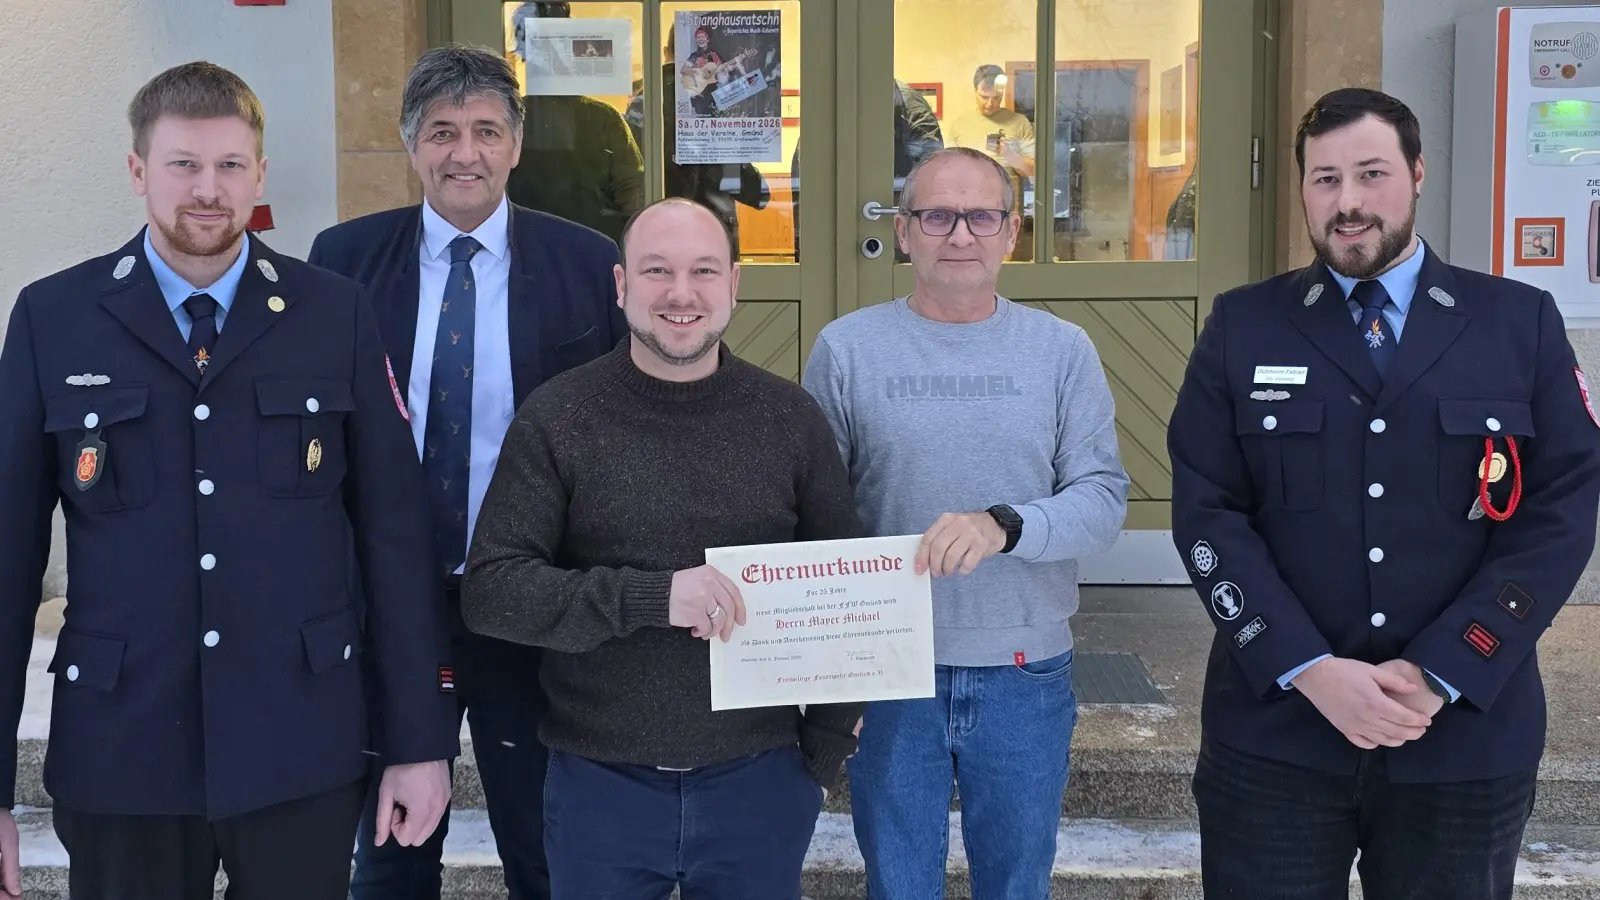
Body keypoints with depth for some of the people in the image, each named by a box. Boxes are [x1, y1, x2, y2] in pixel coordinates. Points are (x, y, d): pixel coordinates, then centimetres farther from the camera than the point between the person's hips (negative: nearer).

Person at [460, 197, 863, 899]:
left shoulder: (791, 417, 0)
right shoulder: (557, 417, -5)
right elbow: (489, 591, -9)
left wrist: (824, 756, 3)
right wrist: (650, 595, -22)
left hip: (762, 781, 1)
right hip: (599, 785, -1)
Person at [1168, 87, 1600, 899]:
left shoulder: (1523, 324, 3)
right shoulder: (1241, 327, 3)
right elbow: (1207, 513, -4)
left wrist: (1439, 674, -12)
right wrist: (1311, 671, -14)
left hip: (1468, 734, 1)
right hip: (1274, 732, 0)